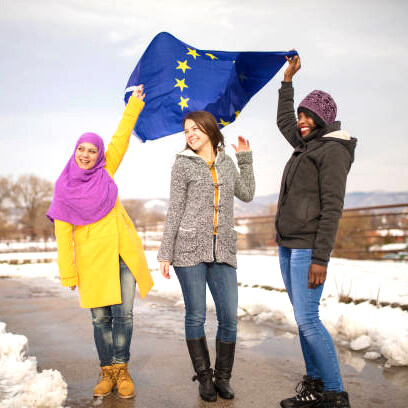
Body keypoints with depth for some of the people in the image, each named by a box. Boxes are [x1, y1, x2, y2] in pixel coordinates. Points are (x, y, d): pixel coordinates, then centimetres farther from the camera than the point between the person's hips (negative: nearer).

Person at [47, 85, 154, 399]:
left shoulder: (105, 172, 6)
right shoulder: (65, 188, 0)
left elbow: (121, 139, 10)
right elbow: (63, 232, -1)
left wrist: (135, 103, 12)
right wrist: (68, 273, -3)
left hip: (123, 252, 2)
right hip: (92, 258, -2)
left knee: (123, 313, -1)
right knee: (101, 317, 3)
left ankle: (121, 369, 14)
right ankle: (107, 372, 18)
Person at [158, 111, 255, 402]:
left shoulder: (226, 162, 15)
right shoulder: (183, 164, 4)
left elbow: (247, 194, 23)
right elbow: (174, 211, 2)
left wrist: (245, 158, 21)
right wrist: (165, 254, -2)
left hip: (222, 250, 3)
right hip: (190, 247, -3)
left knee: (230, 317, 0)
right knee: (196, 316, 2)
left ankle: (223, 378, 18)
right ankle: (204, 377, 18)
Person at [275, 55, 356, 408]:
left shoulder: (333, 150, -10)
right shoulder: (307, 145, 16)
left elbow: (332, 208, -17)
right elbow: (283, 121, 36)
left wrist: (320, 258, -21)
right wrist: (288, 80, 35)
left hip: (308, 248, -9)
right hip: (288, 246, 9)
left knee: (307, 320, -11)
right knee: (303, 318, 10)